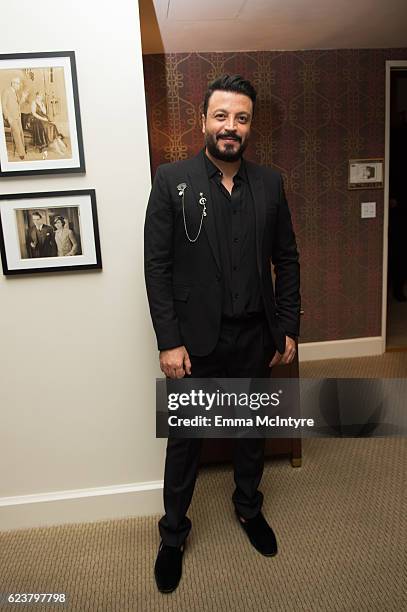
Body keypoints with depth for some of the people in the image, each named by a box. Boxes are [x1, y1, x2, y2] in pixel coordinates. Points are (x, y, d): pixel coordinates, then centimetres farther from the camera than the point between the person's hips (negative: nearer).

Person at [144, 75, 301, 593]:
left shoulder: (269, 183, 2)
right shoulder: (171, 180, -7)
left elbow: (287, 259, 6)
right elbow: (156, 265, -10)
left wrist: (288, 329, 3)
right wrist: (169, 341, -13)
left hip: (255, 337, 3)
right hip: (195, 340, -3)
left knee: (251, 428, 20)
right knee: (185, 438, 12)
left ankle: (249, 507, 46)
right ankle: (173, 532, 35)